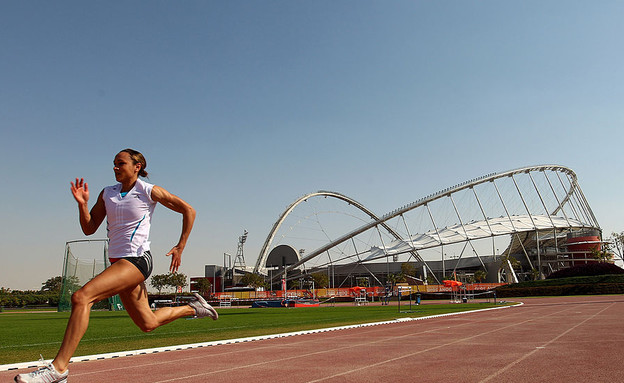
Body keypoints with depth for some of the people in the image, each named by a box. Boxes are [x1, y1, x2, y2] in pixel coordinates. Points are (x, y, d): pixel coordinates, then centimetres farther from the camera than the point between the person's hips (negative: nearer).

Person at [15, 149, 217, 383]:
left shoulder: (149, 192, -4)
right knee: (147, 324, 13)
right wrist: (82, 204, -5)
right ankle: (193, 308, 34)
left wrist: (180, 247, -4)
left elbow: (188, 211, 0)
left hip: (137, 260, -7)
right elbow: (89, 229, 12)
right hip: (118, 261, 7)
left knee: (81, 297, -23)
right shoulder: (107, 193, 12)